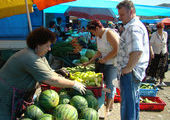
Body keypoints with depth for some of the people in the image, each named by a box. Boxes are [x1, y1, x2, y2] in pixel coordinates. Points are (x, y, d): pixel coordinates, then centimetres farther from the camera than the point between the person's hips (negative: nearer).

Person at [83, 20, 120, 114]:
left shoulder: (109, 33, -15)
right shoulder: (98, 36, 12)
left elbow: (116, 50, -21)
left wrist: (104, 59, -14)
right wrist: (89, 62, 15)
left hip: (113, 63, -8)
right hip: (104, 63, 8)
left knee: (110, 84, -4)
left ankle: (107, 108, 9)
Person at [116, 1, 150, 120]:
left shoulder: (133, 27, -18)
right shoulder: (139, 25, 17)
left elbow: (137, 51, -33)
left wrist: (128, 68, -22)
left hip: (130, 74, -11)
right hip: (137, 73, 11)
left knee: (127, 105, -3)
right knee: (134, 102, 21)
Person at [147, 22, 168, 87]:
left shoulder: (165, 34, 0)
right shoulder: (154, 34, -13)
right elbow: (151, 44, -18)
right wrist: (152, 52, -30)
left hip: (164, 53, 3)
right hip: (156, 53, -3)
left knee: (162, 67, -4)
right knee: (154, 66, 5)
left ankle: (161, 82, -1)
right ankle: (152, 78, 32)